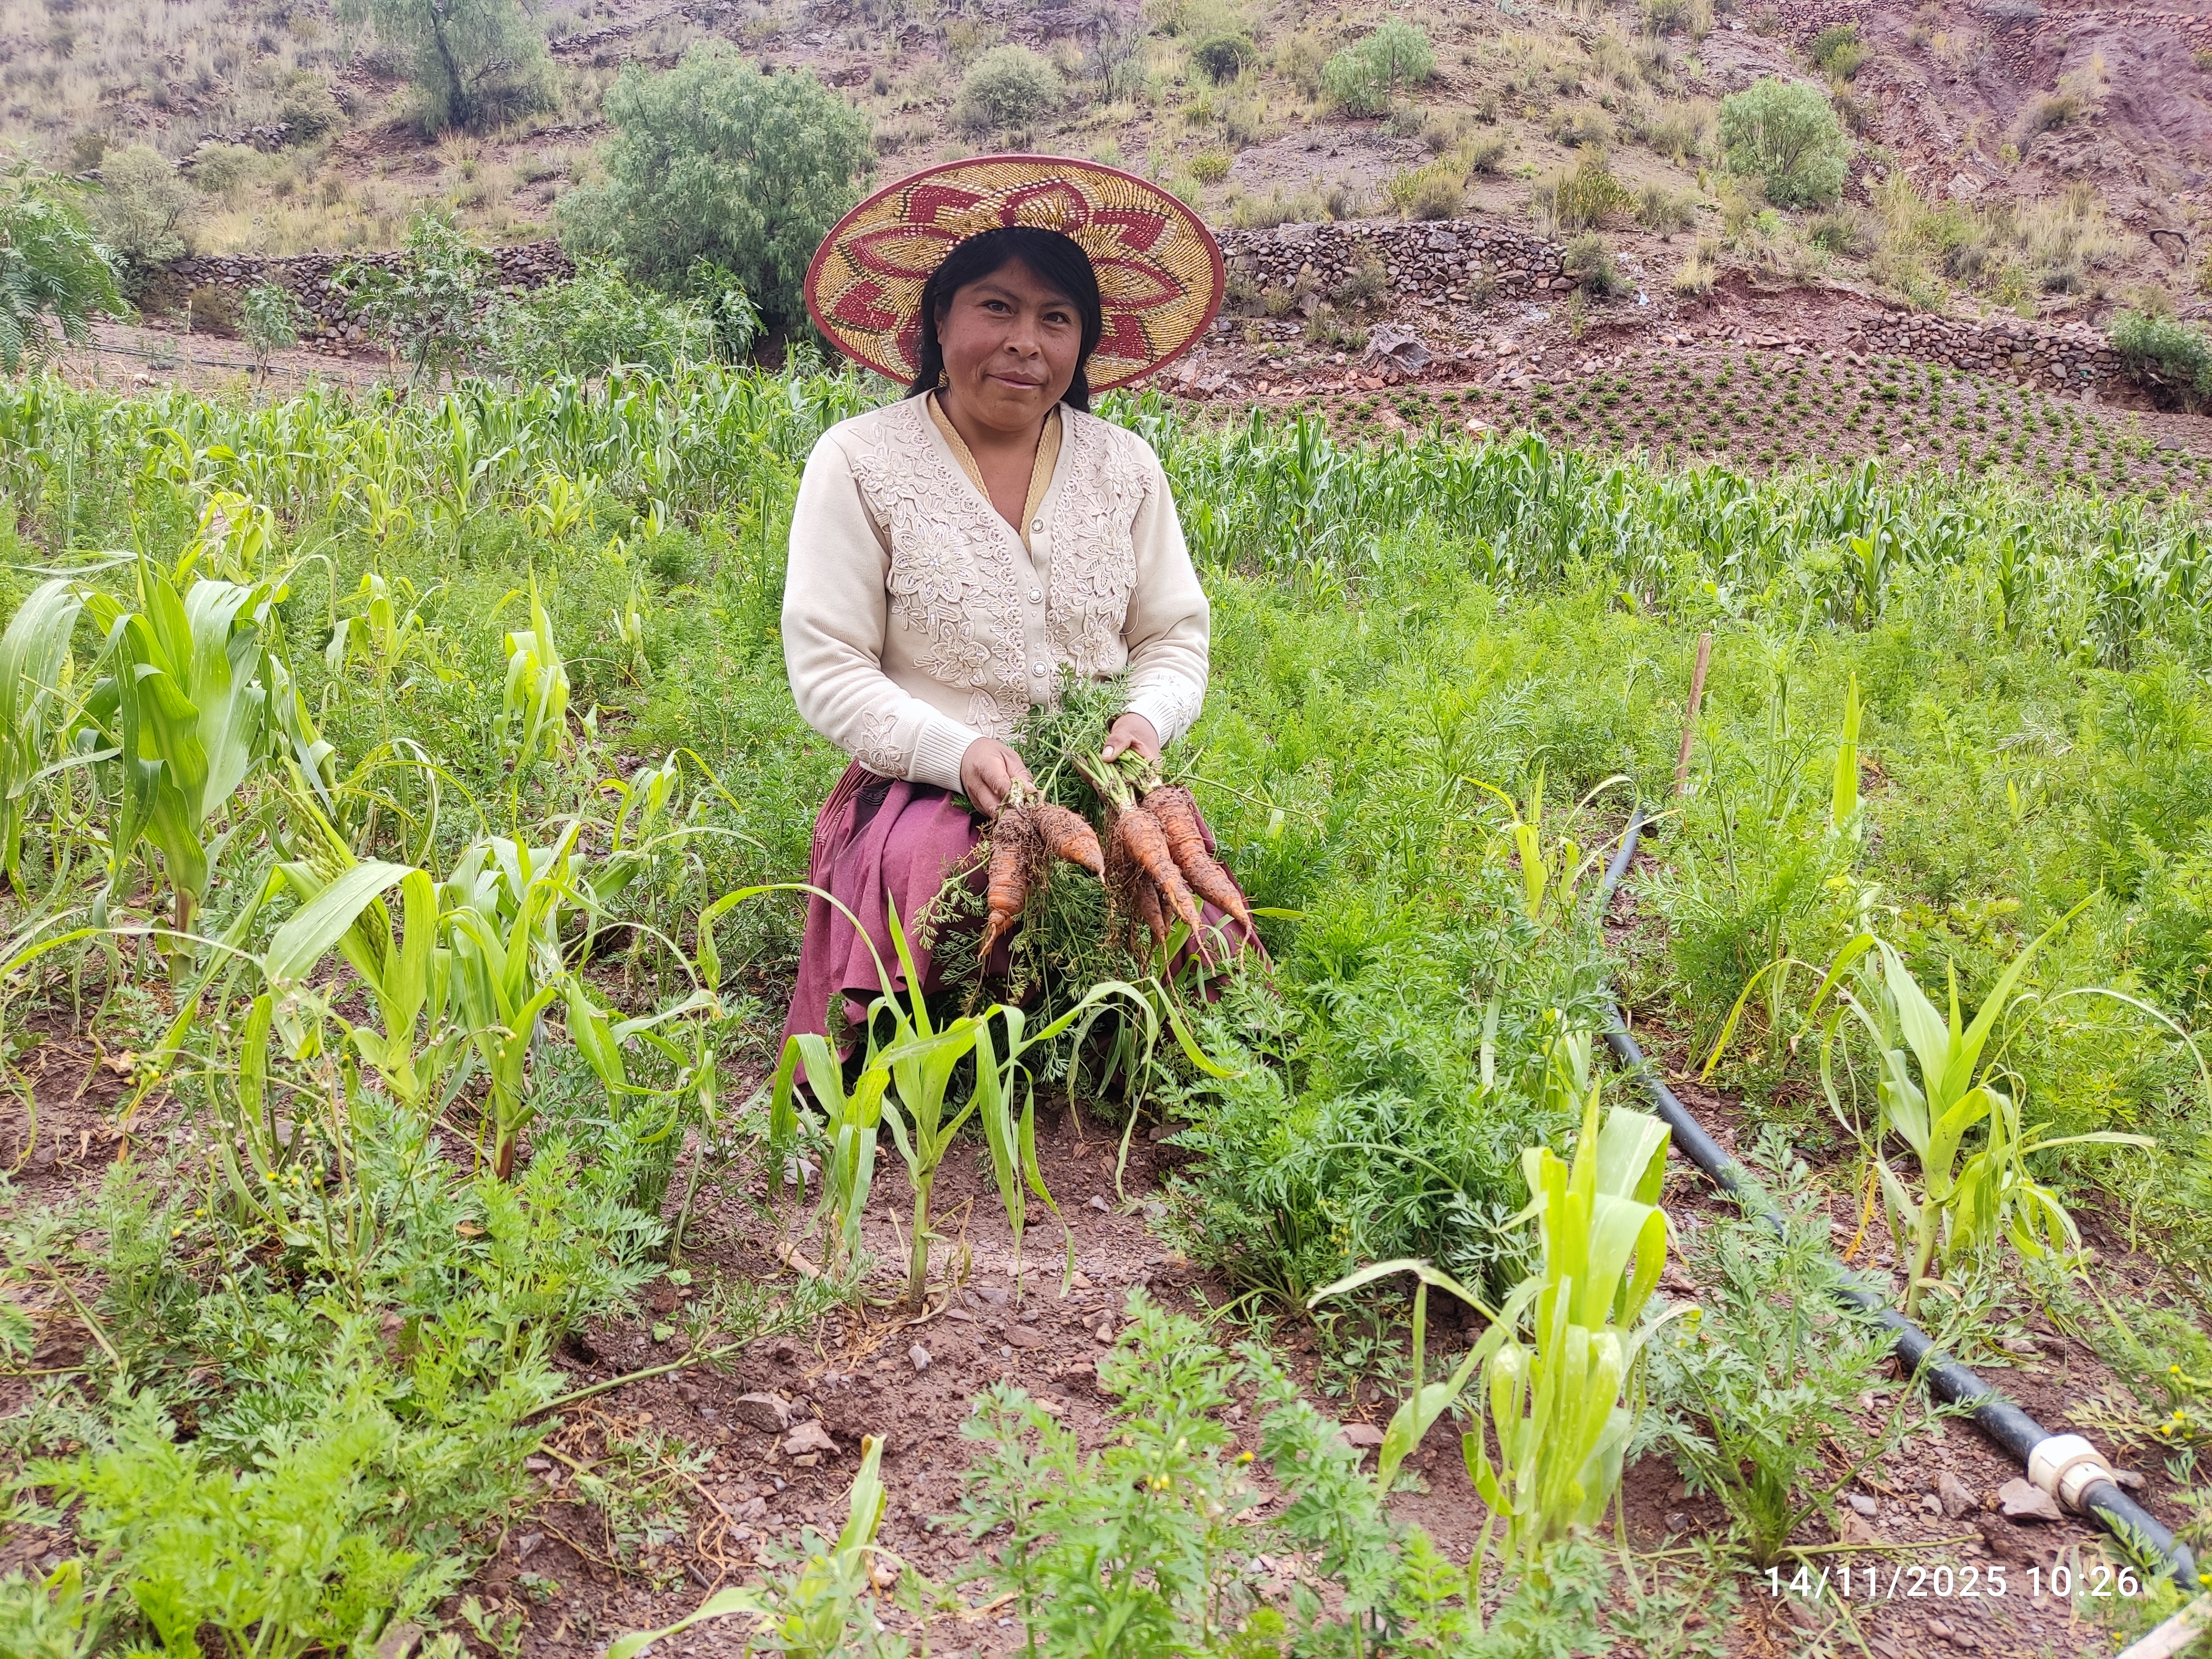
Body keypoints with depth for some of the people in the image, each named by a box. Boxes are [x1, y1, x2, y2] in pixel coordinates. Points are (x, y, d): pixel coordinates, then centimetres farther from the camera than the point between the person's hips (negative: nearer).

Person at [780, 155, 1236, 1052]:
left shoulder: (1125, 465, 10)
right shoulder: (859, 462, -1)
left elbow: (1174, 636, 14)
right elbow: (828, 670, -4)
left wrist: (1146, 718, -10)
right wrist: (958, 753, -20)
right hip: (924, 800, -3)